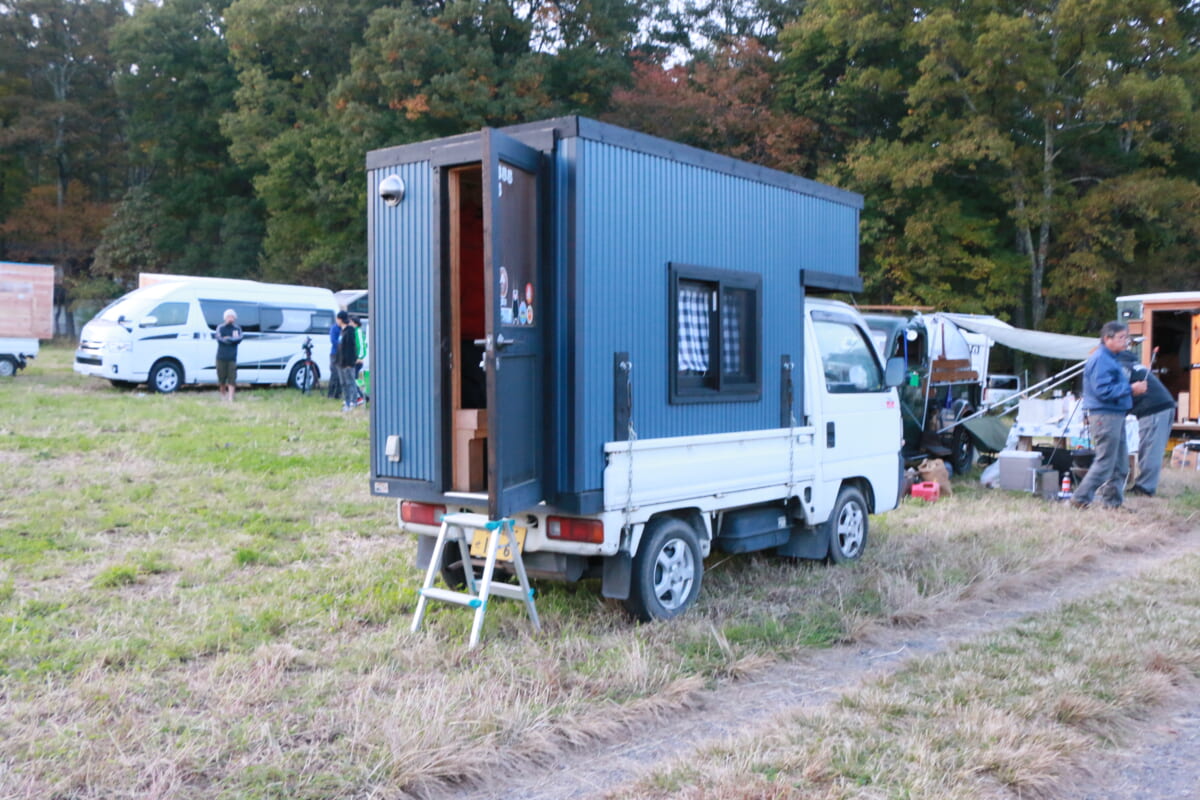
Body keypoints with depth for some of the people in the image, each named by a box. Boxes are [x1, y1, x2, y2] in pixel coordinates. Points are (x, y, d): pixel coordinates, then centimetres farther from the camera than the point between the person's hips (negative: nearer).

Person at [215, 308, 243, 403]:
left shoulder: (237, 328, 9)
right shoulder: (220, 328, 5)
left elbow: (239, 339, -8)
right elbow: (219, 339, -11)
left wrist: (227, 338, -14)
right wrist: (233, 340, -11)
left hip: (232, 358, 0)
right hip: (221, 357, 0)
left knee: (232, 379, -9)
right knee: (221, 378, 4)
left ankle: (230, 398, -11)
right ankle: (223, 395, 22)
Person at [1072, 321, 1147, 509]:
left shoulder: (1110, 358, 17)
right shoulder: (1100, 359, -16)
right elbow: (1103, 391, -23)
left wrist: (1132, 388, 13)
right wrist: (1131, 389, -18)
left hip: (1115, 415, 10)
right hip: (1105, 416, -10)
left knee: (1120, 463, 13)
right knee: (1105, 463, -7)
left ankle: (1114, 501, 19)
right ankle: (1081, 499, 0)